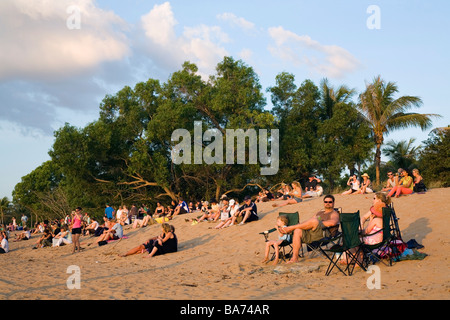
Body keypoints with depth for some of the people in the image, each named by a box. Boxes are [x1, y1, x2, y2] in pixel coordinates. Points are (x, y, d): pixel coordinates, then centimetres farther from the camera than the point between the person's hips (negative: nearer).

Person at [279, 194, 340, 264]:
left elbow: (332, 222, -12)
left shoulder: (334, 213, 11)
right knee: (297, 231, -21)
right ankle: (294, 258, -25)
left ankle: (291, 228, -24)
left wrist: (318, 223, -9)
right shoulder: (320, 212, 34)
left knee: (314, 221, -36)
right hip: (310, 233, 7)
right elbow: (309, 221, 28)